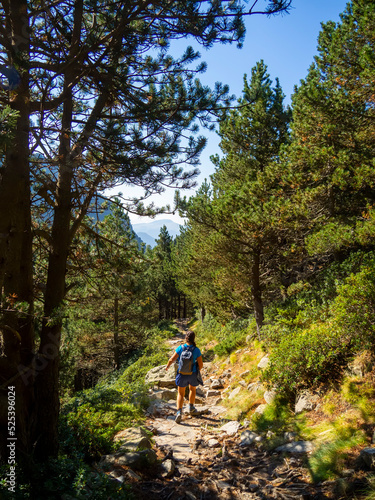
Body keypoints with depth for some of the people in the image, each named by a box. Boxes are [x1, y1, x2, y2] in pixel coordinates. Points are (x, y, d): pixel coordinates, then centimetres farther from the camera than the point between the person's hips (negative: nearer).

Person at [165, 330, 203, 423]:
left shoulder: (181, 348, -14)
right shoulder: (196, 350, -14)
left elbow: (172, 359, -14)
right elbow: (201, 364, -9)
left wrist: (167, 366, 7)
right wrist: (198, 370, 13)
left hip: (182, 374, 0)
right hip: (193, 374, 1)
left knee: (180, 394, 13)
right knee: (192, 389, 30)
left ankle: (179, 412, -5)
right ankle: (191, 408, 40)